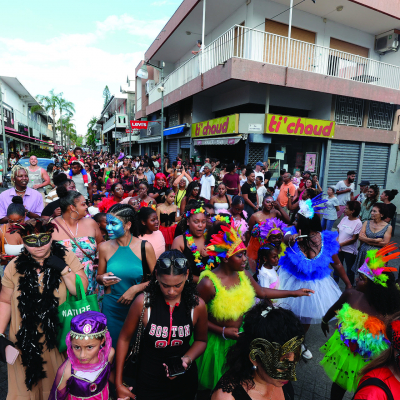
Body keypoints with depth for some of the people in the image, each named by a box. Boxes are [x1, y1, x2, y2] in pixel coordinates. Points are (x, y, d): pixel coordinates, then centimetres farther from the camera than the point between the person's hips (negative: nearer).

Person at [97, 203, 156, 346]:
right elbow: (99, 277, 10)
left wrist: (136, 288, -14)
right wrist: (103, 279, -11)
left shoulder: (145, 247, -10)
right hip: (111, 307, 2)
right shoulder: (105, 248, -4)